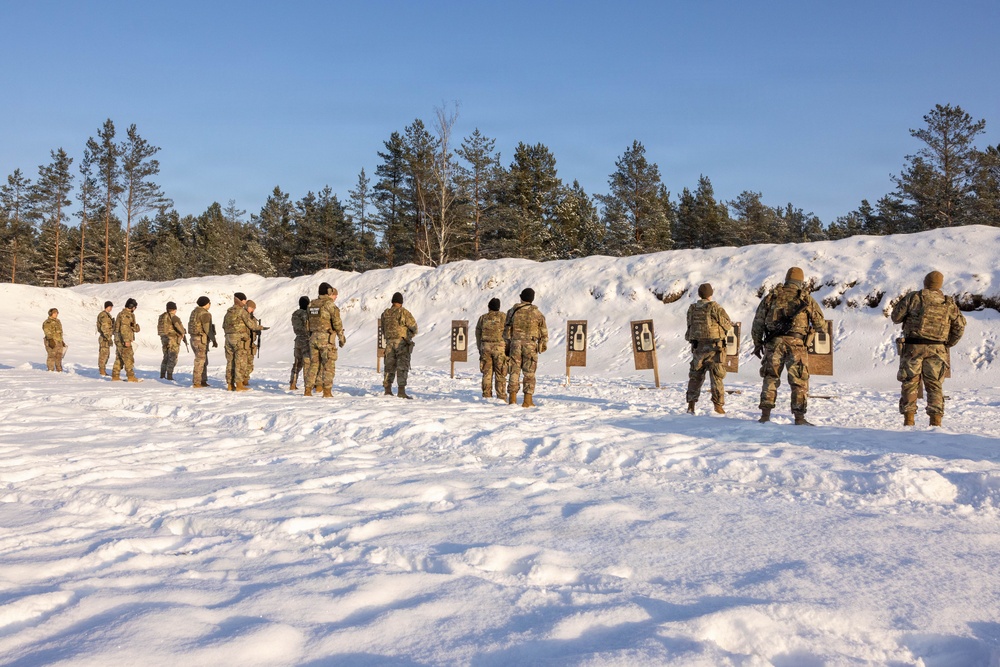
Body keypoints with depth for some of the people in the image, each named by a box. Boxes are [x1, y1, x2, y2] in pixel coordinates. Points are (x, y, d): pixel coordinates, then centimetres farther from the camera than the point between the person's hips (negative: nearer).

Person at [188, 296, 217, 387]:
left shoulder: (194, 312, 14)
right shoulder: (205, 314, -15)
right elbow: (208, 329, -19)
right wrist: (214, 341, -11)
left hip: (194, 339, 9)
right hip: (202, 340, -9)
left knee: (203, 361, 17)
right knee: (200, 361, -3)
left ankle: (203, 381, 20)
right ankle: (196, 383, 1)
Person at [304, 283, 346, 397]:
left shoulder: (311, 304, 10)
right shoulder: (330, 304, -9)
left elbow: (307, 322, 13)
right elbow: (337, 323, -11)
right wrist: (341, 338, -1)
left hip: (313, 337, 6)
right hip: (326, 338, -6)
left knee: (314, 364, 13)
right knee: (329, 365, 0)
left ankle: (308, 390, 12)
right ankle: (327, 392, -4)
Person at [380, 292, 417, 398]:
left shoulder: (385, 313, 8)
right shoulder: (403, 312, -10)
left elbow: (383, 329, 15)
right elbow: (413, 325, -6)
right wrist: (412, 334, 14)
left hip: (389, 342, 5)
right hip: (402, 342, -5)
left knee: (389, 366, 13)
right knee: (402, 367, -5)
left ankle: (387, 390, 15)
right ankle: (401, 391, -11)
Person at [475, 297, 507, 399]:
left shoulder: (483, 318, 8)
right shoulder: (503, 316, -1)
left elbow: (478, 334, 11)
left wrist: (480, 349, 20)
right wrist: (508, 348, 4)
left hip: (485, 347, 3)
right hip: (499, 347, -3)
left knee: (487, 372, 7)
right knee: (500, 373, 1)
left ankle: (487, 395, 7)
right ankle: (501, 396, 0)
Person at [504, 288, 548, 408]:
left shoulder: (513, 311, 2)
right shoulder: (537, 313, 0)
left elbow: (506, 330, 5)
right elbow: (543, 332, 4)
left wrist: (507, 345, 15)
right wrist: (543, 345, 17)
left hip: (515, 344, 1)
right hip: (531, 346, -1)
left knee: (514, 372, 6)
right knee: (529, 373, 3)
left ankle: (512, 399, 5)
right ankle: (528, 401, 0)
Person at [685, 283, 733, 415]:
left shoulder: (692, 309, 3)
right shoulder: (715, 307, -10)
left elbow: (690, 326, 8)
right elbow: (728, 325, -3)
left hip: (697, 347, 4)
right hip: (714, 347, -4)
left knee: (695, 376, 13)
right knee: (717, 377, 2)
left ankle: (691, 404, 11)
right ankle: (718, 405, 0)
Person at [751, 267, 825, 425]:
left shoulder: (771, 296, 13)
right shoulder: (806, 299, 8)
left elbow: (758, 322, 11)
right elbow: (821, 325, 10)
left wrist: (757, 343, 19)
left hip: (773, 343, 2)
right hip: (796, 344, -2)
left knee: (770, 378, 10)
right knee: (799, 382, 5)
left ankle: (765, 415, 6)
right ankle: (799, 418, 4)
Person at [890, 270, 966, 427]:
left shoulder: (914, 297, -3)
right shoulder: (948, 303, 6)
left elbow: (895, 317, 1)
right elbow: (960, 325, 9)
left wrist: (904, 303, 20)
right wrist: (949, 343, 19)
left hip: (914, 347, -2)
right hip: (937, 349, 2)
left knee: (910, 383, 6)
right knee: (935, 385, 10)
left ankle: (908, 419, 2)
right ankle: (936, 420, 5)